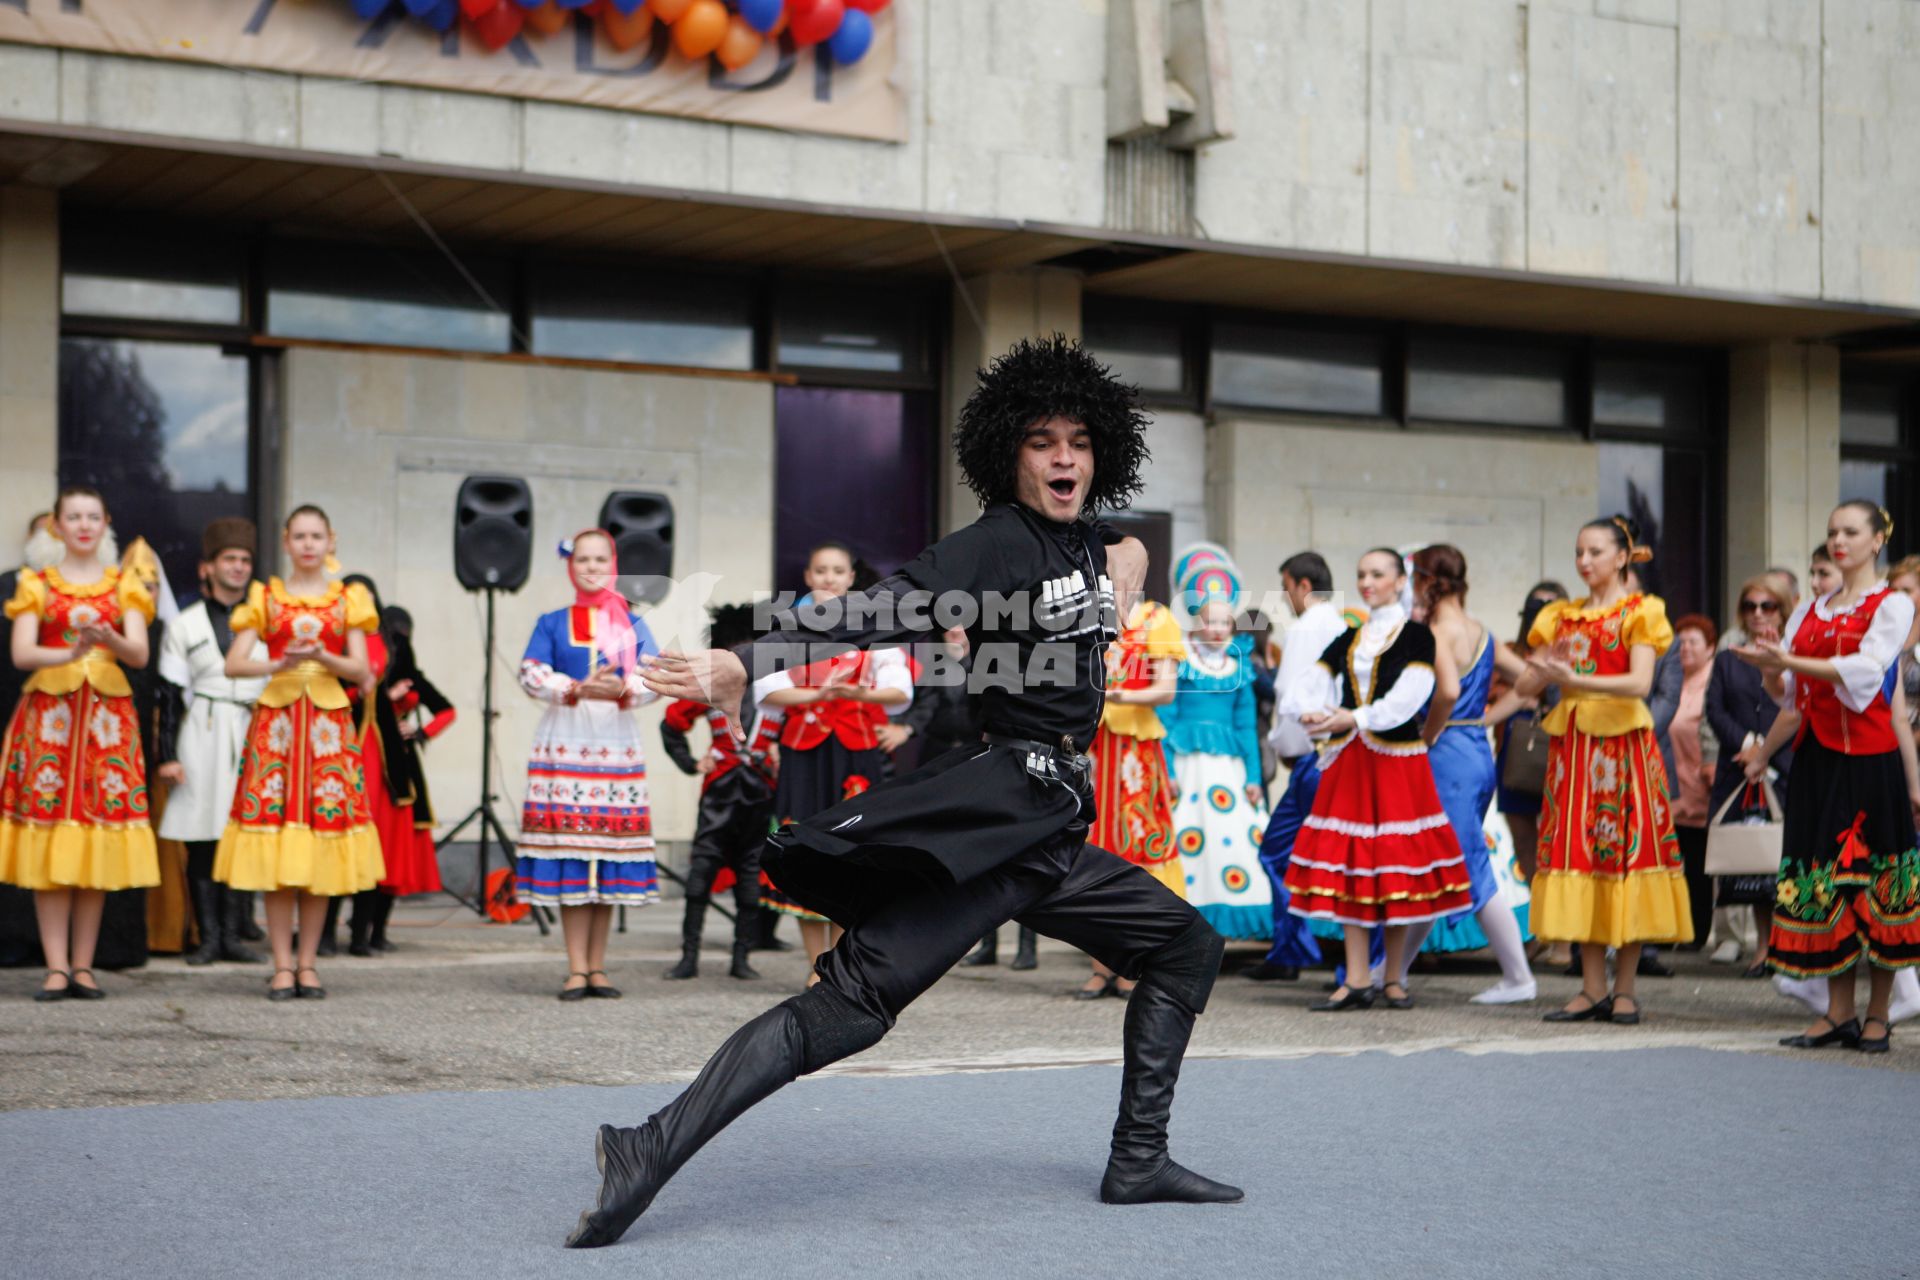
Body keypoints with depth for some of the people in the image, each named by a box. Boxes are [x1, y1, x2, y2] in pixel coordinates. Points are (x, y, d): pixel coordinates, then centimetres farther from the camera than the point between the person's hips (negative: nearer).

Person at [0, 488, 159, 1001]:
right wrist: (70, 653, -23)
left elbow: (140, 654, -1)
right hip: (48, 712, -1)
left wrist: (108, 638, -22)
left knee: (100, 840, -3)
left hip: (107, 714, 1)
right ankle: (57, 967, -6)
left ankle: (83, 965, 3)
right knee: (48, 843, -6)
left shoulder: (124, 585, 11)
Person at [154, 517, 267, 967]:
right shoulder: (185, 626, 6)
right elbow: (170, 695, 3)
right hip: (201, 736, -1)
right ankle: (208, 937, 4)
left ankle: (232, 934, 5)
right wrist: (166, 755, -4)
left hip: (252, 736, 2)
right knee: (201, 841, -1)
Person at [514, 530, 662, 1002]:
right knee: (568, 852, -6)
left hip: (617, 745, 1)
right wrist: (579, 689, -20)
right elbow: (531, 675, -4)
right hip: (563, 745, -1)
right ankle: (576, 969, -3)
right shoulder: (551, 623, 10)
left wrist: (622, 690, -21)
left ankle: (598, 967, 7)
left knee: (611, 853, 0)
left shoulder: (631, 623, 12)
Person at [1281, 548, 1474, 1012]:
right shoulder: (1348, 640, 15)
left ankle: (1394, 978, 8)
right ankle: (1356, 980, 3)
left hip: (1398, 760, -5)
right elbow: (1309, 683, 4)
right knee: (1348, 865, 0)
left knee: (1396, 866, -2)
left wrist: (1353, 718, -25)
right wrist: (1311, 712, -19)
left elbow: (1408, 696, -15)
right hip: (1348, 762, 5)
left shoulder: (1416, 636, -1)